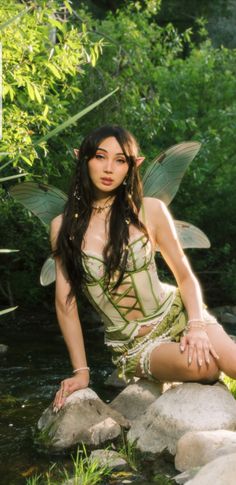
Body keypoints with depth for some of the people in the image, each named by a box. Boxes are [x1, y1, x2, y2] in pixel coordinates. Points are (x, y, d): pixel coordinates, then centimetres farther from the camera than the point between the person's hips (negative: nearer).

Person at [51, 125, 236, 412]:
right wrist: (80, 371, -3)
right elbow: (65, 301, 0)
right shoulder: (64, 227, -3)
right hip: (132, 345, 0)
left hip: (177, 316, 1)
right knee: (202, 365, -30)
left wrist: (197, 326, -18)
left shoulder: (150, 210, -4)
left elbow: (185, 276, 0)